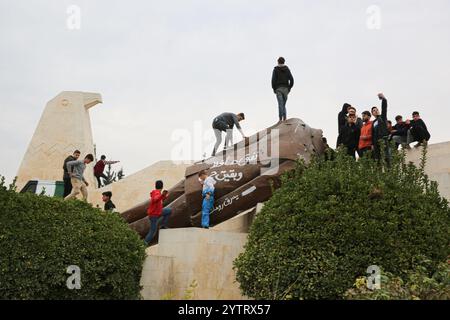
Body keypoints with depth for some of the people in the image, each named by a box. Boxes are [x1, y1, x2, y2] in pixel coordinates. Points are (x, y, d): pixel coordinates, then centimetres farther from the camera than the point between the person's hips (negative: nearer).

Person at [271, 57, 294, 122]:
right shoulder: (287, 69, 7)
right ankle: (284, 118, -1)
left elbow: (273, 80, -10)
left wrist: (274, 89, -1)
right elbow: (291, 79, 0)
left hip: (278, 88, -3)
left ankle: (280, 118, -17)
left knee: (280, 104, -8)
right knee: (283, 104, 12)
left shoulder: (275, 69, -1)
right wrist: (289, 88, 8)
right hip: (285, 88, 3)